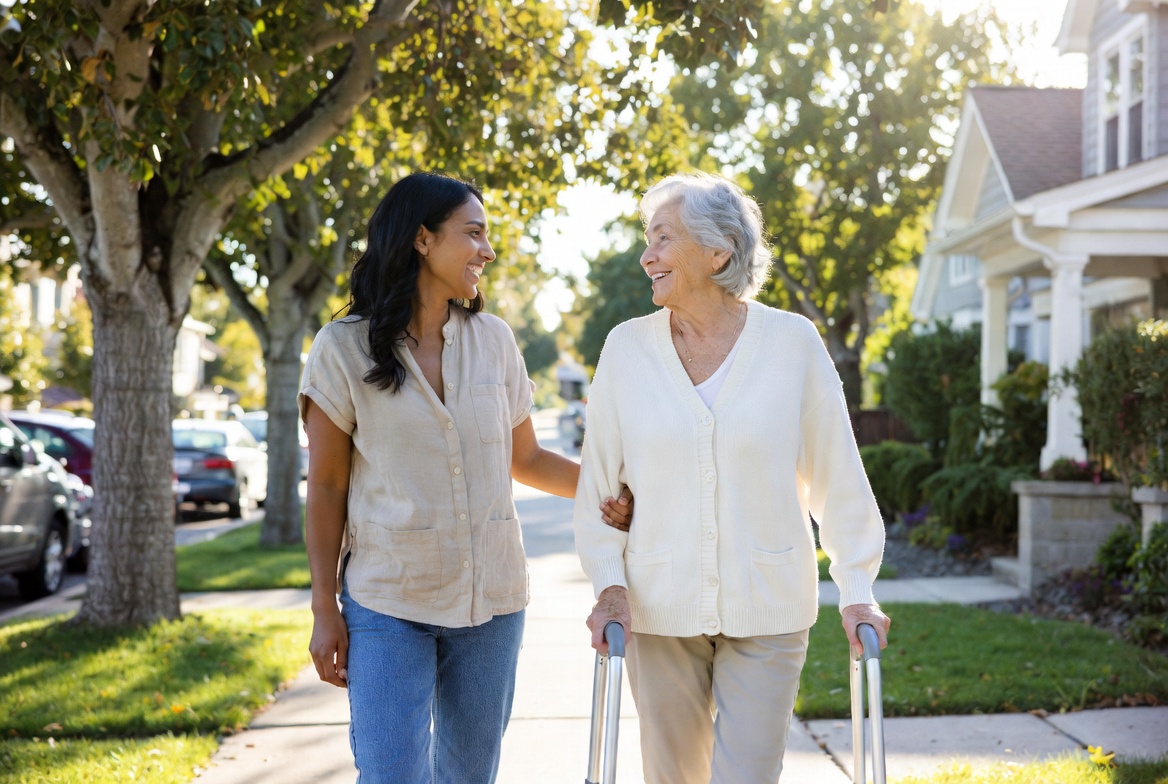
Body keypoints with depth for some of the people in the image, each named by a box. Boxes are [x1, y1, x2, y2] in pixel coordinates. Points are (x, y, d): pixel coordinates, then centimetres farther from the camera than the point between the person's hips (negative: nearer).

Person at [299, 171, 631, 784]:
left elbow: (524, 459, 11)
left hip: (491, 597, 3)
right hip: (388, 605, -3)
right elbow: (326, 487, -2)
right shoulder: (343, 348, -4)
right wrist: (325, 609, -5)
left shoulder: (493, 340, 5)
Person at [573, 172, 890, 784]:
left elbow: (837, 476, 0)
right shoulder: (627, 348, -1)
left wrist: (857, 591, -2)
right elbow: (598, 480, 4)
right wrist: (610, 584, -5)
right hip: (660, 608, 2)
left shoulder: (793, 343, -4)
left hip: (768, 611, -2)